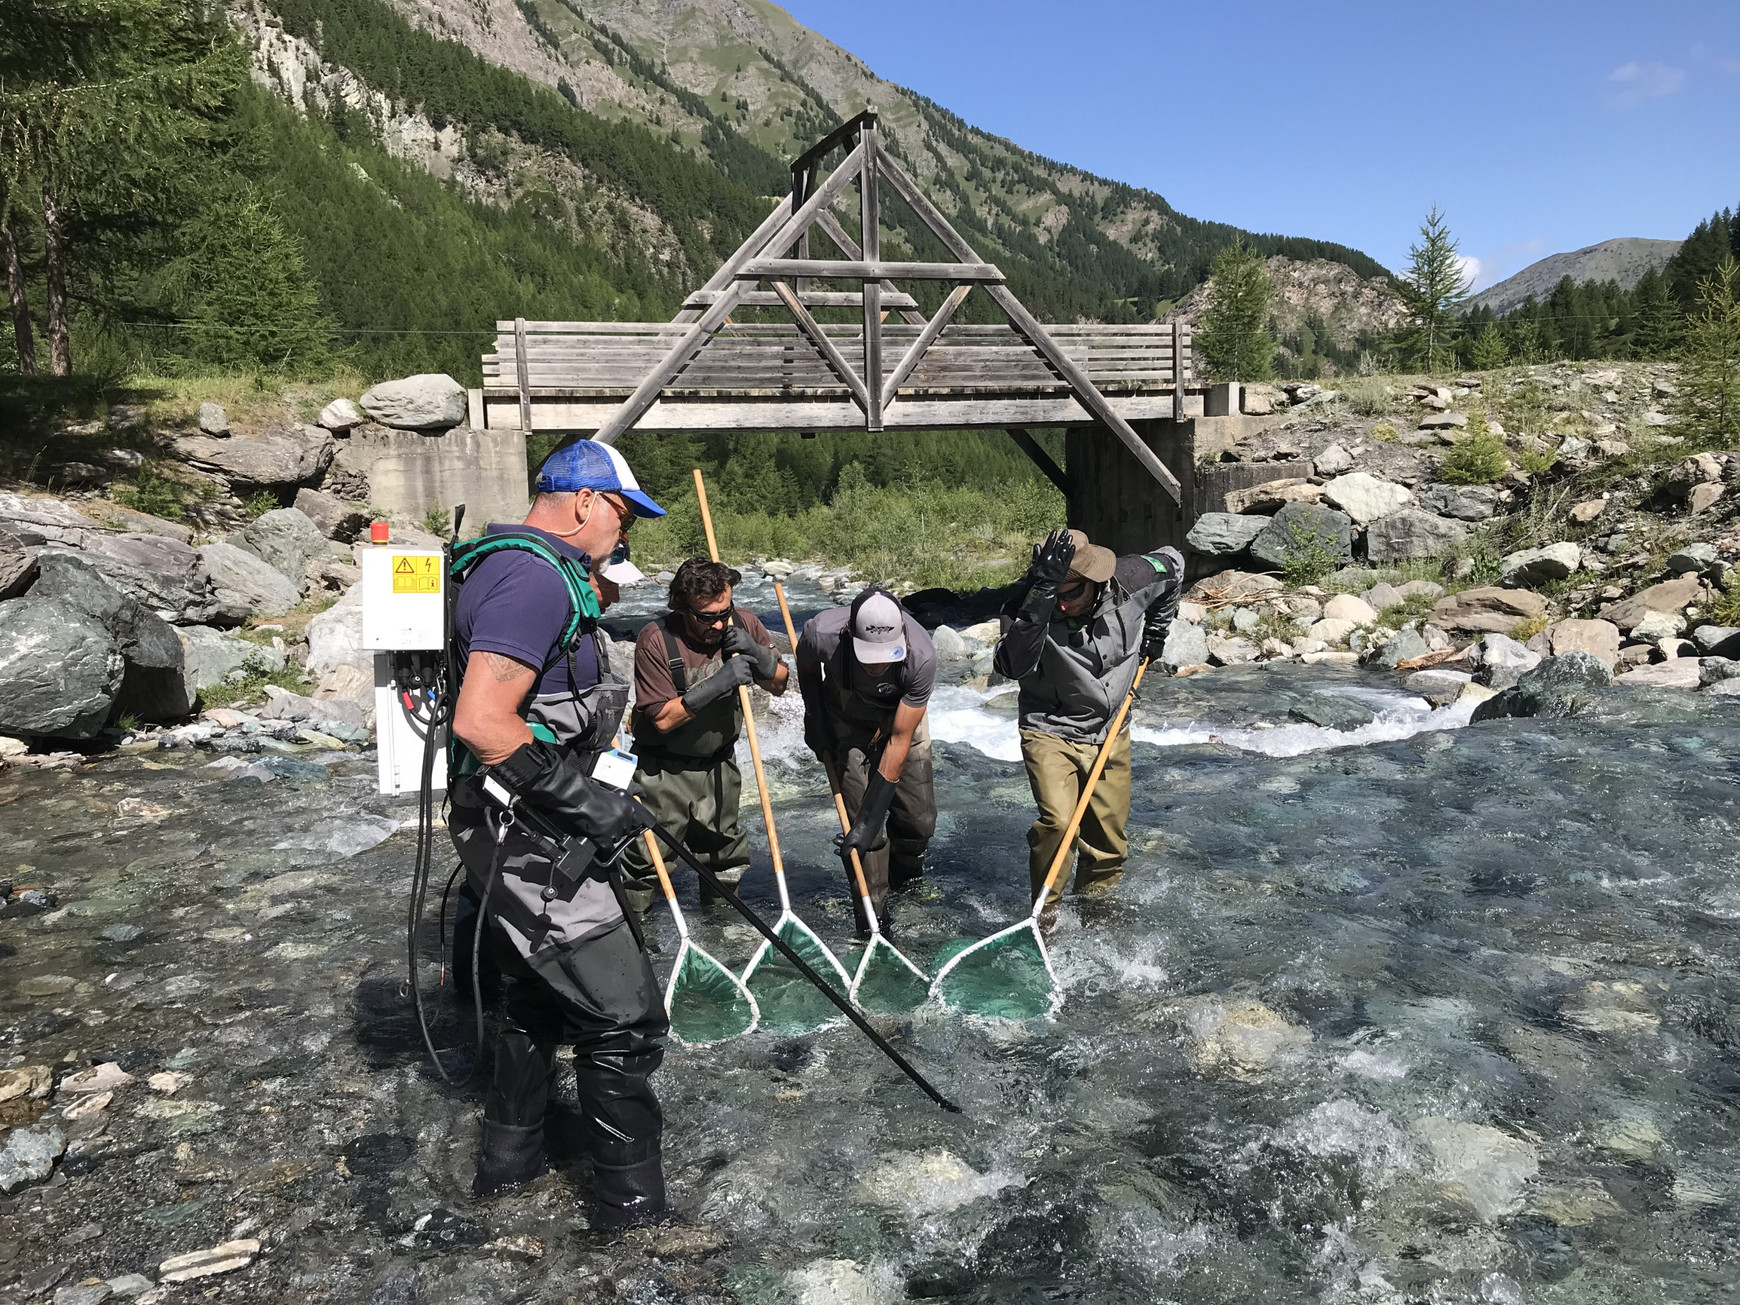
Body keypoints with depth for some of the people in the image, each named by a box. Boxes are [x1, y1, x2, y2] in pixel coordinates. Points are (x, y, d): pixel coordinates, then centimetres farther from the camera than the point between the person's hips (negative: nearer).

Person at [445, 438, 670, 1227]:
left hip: (520, 835, 11)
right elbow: (480, 723, -30)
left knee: (536, 996, 25)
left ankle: (508, 1160, 41)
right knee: (624, 1017, -3)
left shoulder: (530, 571, 13)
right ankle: (633, 1205, 11)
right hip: (528, 842, -11)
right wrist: (584, 798, -24)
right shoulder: (536, 578, -21)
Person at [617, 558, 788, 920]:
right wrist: (717, 684, -31)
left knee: (727, 857, 17)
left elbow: (779, 684, 2)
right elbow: (663, 719, -22)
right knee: (649, 858, -2)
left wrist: (756, 653, -19)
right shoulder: (656, 639, -22)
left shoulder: (742, 623, -7)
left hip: (719, 765, 5)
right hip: (664, 770, -4)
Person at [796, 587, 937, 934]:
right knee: (859, 816, -12)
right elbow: (806, 667, -6)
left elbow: (899, 742, -32)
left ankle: (905, 880, 33)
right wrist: (815, 721, -4)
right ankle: (873, 918, 4)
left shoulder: (921, 657, -38)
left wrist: (870, 820, -31)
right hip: (847, 721, 0)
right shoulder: (821, 634, -37)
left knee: (919, 819, -1)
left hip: (901, 717, 0)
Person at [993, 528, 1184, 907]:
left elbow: (1173, 564, 7)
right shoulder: (1025, 607, -24)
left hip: (1111, 734, 4)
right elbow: (1013, 665, -44)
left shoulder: (1130, 581, -16)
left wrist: (1153, 631, 11)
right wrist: (1041, 594, -51)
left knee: (1109, 837, 10)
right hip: (1050, 731, -3)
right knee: (1057, 822, -22)